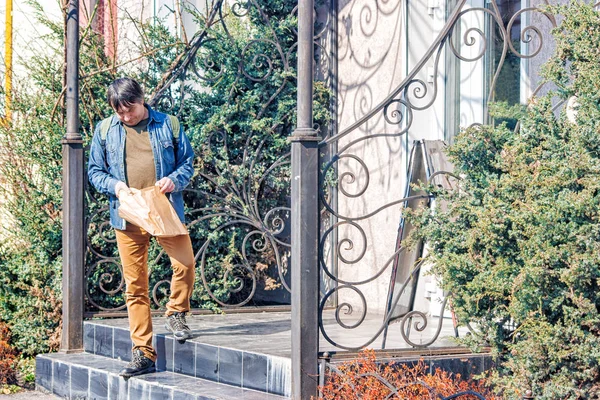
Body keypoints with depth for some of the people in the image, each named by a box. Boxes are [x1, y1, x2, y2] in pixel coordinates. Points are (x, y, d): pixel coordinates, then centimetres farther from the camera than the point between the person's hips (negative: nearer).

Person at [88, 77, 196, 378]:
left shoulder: (168, 124, 5)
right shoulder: (105, 130, 8)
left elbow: (187, 161, 9)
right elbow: (94, 170, 12)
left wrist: (175, 180, -11)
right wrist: (113, 184, -8)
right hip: (128, 217, 1)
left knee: (185, 264, -14)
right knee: (135, 284, 1)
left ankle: (176, 314, 17)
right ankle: (143, 353, 7)